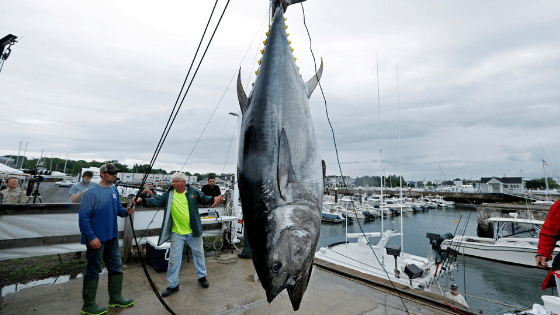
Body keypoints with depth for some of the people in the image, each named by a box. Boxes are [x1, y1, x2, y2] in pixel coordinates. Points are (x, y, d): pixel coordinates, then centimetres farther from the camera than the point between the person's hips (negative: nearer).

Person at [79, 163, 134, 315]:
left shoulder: (114, 190, 7)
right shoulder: (91, 193, -15)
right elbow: (84, 217, -17)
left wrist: (126, 211, -8)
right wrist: (91, 237, -20)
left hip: (112, 237, 8)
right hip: (96, 239, -8)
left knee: (116, 267, 15)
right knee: (93, 271, 5)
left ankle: (115, 298, 30)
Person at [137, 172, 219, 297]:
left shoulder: (193, 192, -3)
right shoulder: (168, 194, -3)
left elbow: (203, 198, 9)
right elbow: (156, 201, -8)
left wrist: (213, 199, -8)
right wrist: (143, 200, -23)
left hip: (193, 231, 0)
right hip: (177, 233, 0)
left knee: (198, 253, 15)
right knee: (174, 258, 5)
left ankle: (202, 276, 37)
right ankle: (173, 284, 23)